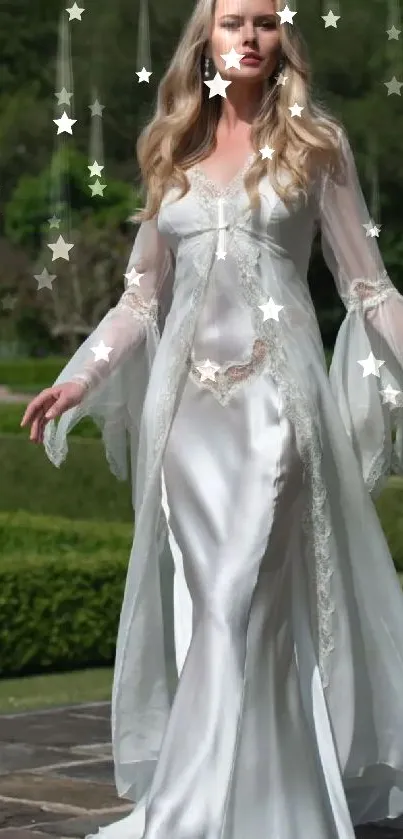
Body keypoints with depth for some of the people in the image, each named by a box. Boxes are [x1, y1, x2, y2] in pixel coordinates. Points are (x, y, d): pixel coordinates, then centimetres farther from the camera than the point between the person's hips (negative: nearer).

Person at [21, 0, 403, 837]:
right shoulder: (175, 154, 14)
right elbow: (145, 294, 17)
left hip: (275, 394, -3)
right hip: (189, 394, 4)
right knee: (209, 603, 2)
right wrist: (80, 380, 8)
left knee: (243, 603, -11)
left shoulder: (315, 145, 5)